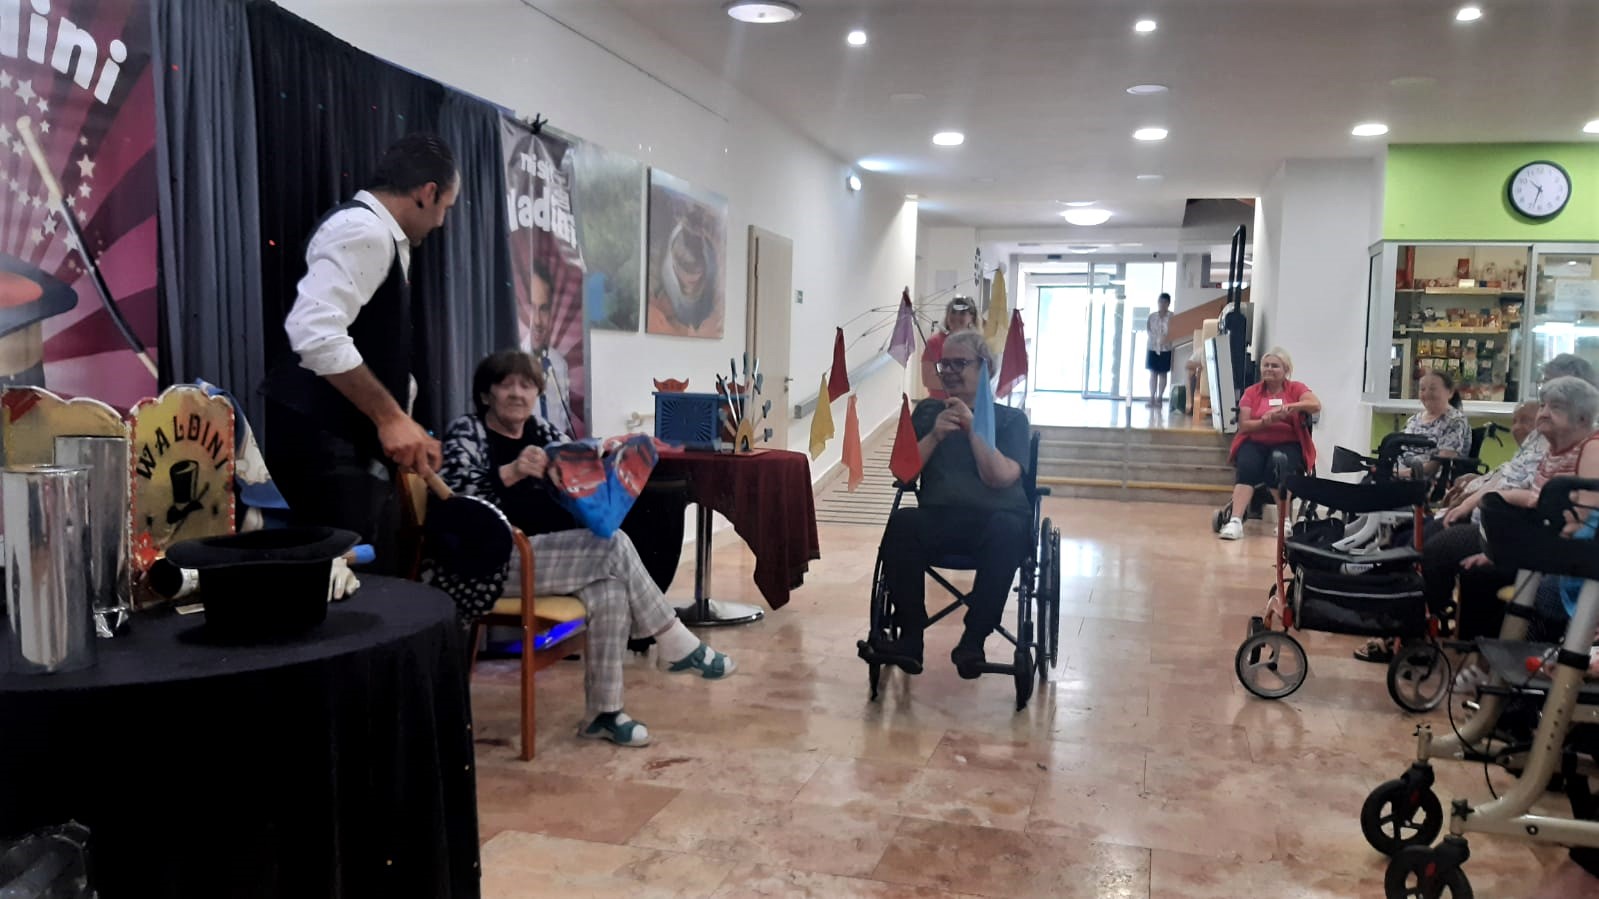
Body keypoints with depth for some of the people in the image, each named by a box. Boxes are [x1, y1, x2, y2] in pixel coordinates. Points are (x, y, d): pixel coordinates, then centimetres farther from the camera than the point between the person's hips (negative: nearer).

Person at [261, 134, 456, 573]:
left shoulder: (381, 237, 19)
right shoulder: (363, 228, -13)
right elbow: (315, 332, -28)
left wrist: (400, 423, 26)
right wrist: (389, 416, -24)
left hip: (355, 445, 10)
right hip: (325, 445, -10)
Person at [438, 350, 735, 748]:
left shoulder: (543, 431, 15)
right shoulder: (466, 431, -2)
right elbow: (449, 490, -20)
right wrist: (511, 472, -32)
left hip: (553, 554, 6)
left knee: (609, 589, -25)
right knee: (615, 545, -24)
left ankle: (603, 712, -15)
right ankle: (679, 647, -10)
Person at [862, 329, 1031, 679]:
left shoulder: (1010, 419, 11)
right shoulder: (927, 412, 19)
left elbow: (1001, 477, -5)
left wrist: (972, 427, -10)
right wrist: (934, 435, -6)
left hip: (994, 518, -1)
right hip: (939, 516, 2)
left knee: (1007, 530, -37)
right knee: (902, 524, -32)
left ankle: (972, 641, -29)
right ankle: (910, 640, -30)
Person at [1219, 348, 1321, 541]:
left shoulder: (1296, 389, 7)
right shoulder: (1251, 392, 9)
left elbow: (1316, 405, -12)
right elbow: (1243, 425, 2)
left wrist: (1289, 407, -26)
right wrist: (1265, 422, -17)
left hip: (1288, 444, -1)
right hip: (1255, 442, 1)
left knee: (1278, 462, -34)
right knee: (1246, 467, -30)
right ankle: (1236, 521, -42)